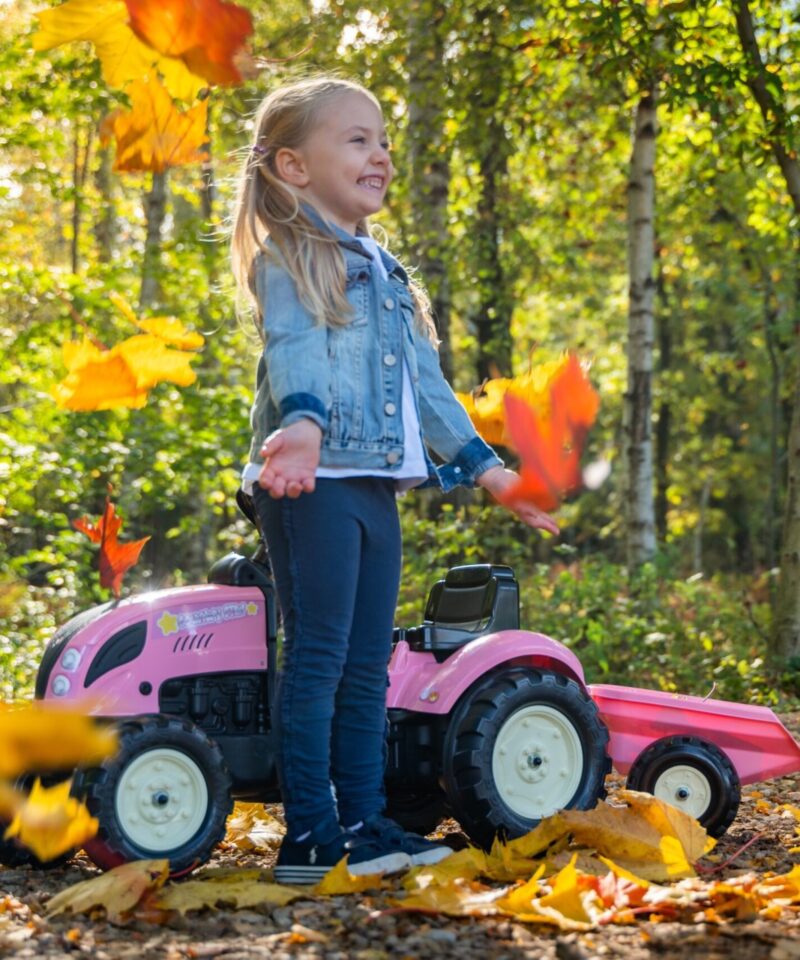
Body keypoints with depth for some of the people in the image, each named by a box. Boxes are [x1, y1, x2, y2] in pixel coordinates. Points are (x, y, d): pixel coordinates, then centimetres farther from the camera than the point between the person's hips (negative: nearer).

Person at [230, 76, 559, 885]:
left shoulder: (386, 273, 25)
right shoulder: (288, 260, -2)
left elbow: (426, 380, 27)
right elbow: (293, 350, -19)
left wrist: (482, 464, 24)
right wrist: (304, 422, -38)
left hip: (375, 484, 8)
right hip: (313, 480, -8)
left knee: (368, 664, 8)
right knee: (318, 656, -8)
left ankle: (361, 824, 13)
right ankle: (309, 835, -5)